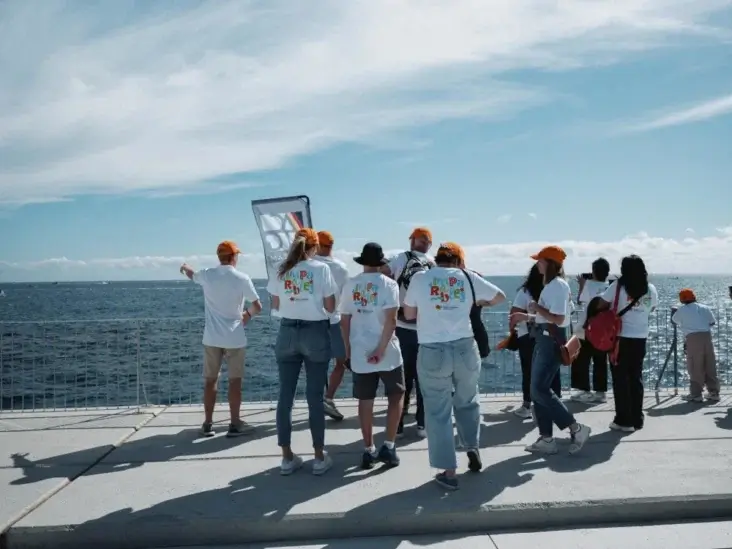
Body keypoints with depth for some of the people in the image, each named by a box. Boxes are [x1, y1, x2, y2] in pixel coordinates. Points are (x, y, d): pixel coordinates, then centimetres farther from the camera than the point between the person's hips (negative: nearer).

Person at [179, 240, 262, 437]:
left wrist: (185, 267, 50)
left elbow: (192, 275, 25)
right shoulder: (242, 278, -10)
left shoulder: (207, 275, 0)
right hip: (235, 338, -3)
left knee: (210, 380, 12)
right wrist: (248, 314, 16)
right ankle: (235, 425, 11)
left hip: (212, 338, 3)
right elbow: (257, 307, -7)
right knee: (234, 380, 6)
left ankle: (208, 424, 18)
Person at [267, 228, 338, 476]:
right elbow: (330, 307, -4)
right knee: (315, 397, 4)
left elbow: (276, 305, 9)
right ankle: (320, 457, 12)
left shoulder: (281, 270, 3)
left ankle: (287, 458, 14)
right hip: (316, 333, -3)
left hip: (287, 333, 3)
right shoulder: (321, 268, -6)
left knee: (285, 395, 8)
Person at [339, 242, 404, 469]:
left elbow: (344, 321, 5)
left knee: (365, 401, 10)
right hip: (386, 351, -3)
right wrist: (382, 348, -14)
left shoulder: (350, 285, 2)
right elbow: (391, 319, -17)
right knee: (396, 396, 13)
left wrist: (348, 349, 14)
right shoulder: (388, 284, -6)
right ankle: (388, 447, 8)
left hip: (359, 352, 3)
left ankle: (369, 450, 16)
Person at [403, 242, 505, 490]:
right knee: (467, 402, 27)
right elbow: (500, 296, 17)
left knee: (438, 412, 8)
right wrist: (478, 303, 33)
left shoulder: (420, 278, 2)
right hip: (465, 348, 2)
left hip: (433, 352, -2)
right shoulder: (468, 277, 5)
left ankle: (449, 472, 12)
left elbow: (409, 314, 11)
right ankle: (472, 447, 23)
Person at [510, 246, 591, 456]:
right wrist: (526, 316, 18)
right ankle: (546, 439, 13)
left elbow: (558, 318, -23)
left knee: (540, 390, -11)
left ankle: (576, 429, -1)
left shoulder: (558, 285, -15)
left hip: (552, 341, -10)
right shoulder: (550, 285, 17)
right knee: (537, 390, 9)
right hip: (544, 340, 10)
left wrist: (536, 307, -12)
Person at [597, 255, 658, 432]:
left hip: (621, 337, -4)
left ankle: (624, 421, 5)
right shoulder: (650, 289, 3)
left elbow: (601, 304, -7)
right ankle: (637, 419, 18)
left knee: (621, 379, 3)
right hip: (640, 338, 4)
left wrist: (612, 309, 11)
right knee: (636, 378, 13)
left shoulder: (618, 285, -10)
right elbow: (651, 309, 16)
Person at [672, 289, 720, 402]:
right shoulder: (704, 307, 14)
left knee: (695, 368, 0)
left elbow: (673, 320, 21)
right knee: (710, 367, 10)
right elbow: (712, 322, 14)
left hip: (693, 337, -4)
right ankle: (714, 393, 15)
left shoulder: (682, 310, 6)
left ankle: (696, 394, 1)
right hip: (707, 335, 4)